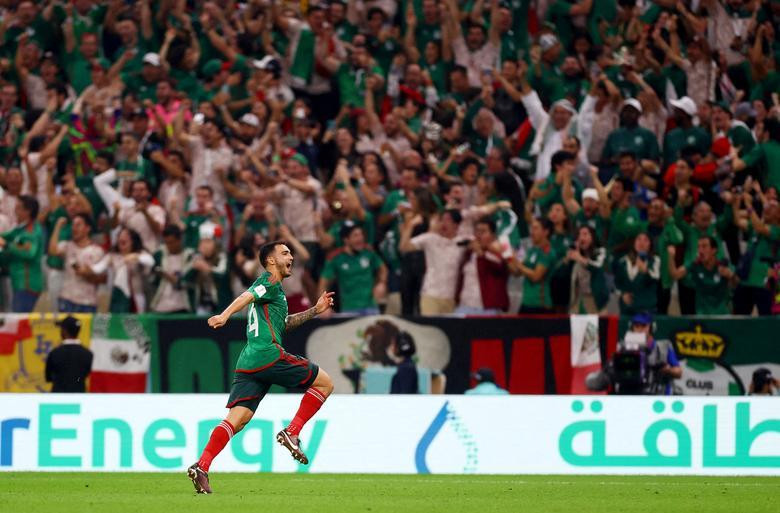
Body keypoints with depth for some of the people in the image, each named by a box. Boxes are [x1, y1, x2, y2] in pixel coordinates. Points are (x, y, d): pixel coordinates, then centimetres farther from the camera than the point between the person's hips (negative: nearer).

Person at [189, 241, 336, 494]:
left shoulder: (273, 288, 30)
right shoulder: (270, 281, 1)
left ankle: (201, 466, -16)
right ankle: (292, 433, -2)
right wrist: (225, 315, -35)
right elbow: (246, 297, -18)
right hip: (269, 355, -9)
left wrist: (315, 310, 38)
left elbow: (283, 324, 41)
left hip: (248, 362, 9)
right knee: (324, 383, 4)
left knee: (238, 418, -2)